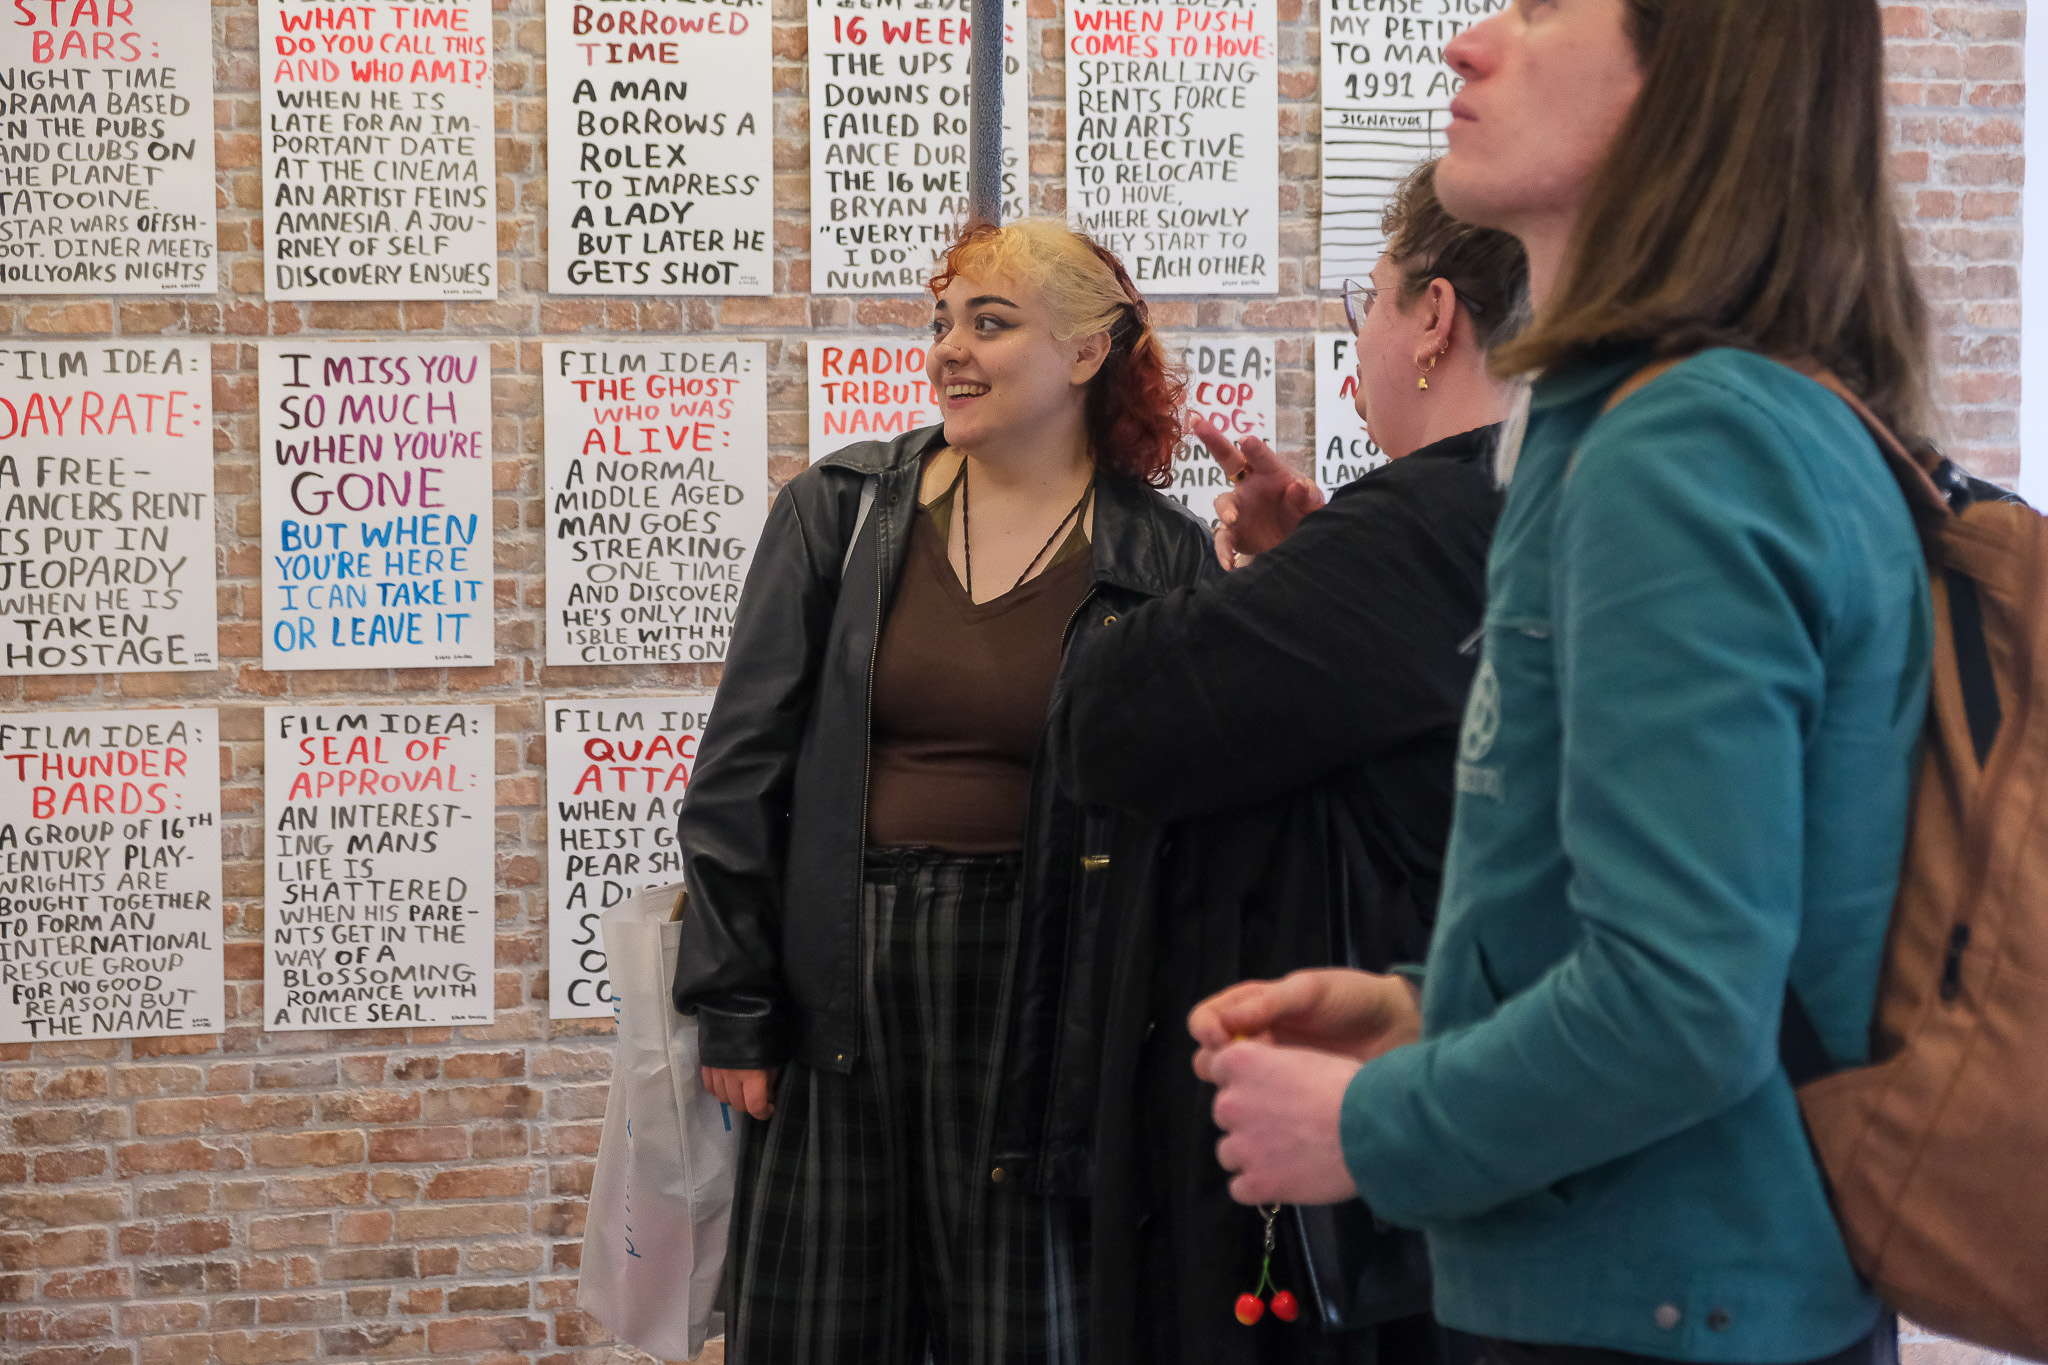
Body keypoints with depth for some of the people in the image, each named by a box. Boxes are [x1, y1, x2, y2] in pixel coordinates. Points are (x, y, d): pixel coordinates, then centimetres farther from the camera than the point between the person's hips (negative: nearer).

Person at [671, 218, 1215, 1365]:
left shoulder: (1163, 562, 1)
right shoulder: (839, 511, 7)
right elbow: (743, 764, 6)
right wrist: (733, 1009, 1)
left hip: (1034, 999, -2)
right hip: (840, 989, 2)